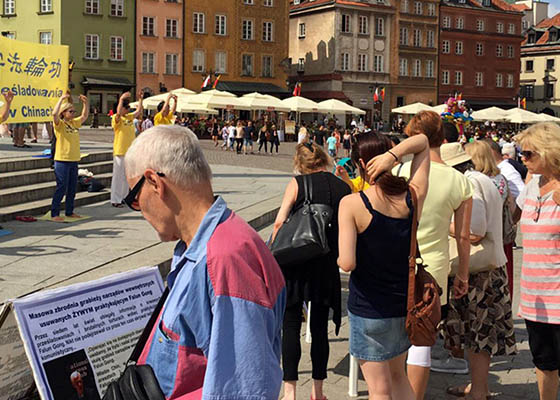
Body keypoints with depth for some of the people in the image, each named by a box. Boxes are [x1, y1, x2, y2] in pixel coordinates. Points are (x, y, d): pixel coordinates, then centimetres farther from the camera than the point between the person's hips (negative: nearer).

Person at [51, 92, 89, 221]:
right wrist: (62, 99, -23)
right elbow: (54, 113, -26)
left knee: (72, 188, 12)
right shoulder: (59, 124, -7)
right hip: (62, 161, -7)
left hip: (74, 160, 7)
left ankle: (69, 212, 23)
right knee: (61, 187, -6)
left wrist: (86, 103, 11)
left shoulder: (74, 123, 13)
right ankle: (54, 213, 1)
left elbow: (84, 116, 25)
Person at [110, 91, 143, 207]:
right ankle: (115, 200, 0)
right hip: (120, 152, -8)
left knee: (127, 176, 14)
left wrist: (140, 99, 12)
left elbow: (139, 111, 20)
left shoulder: (129, 117, 12)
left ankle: (124, 197, 24)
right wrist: (121, 99, -35)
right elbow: (118, 113, -31)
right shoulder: (116, 119, -10)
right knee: (118, 176, -4)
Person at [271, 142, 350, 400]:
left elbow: (279, 222, -11)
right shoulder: (344, 189, 4)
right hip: (327, 266, 3)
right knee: (320, 328, 12)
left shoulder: (297, 184, -4)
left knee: (291, 326, 5)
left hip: (295, 263, -3)